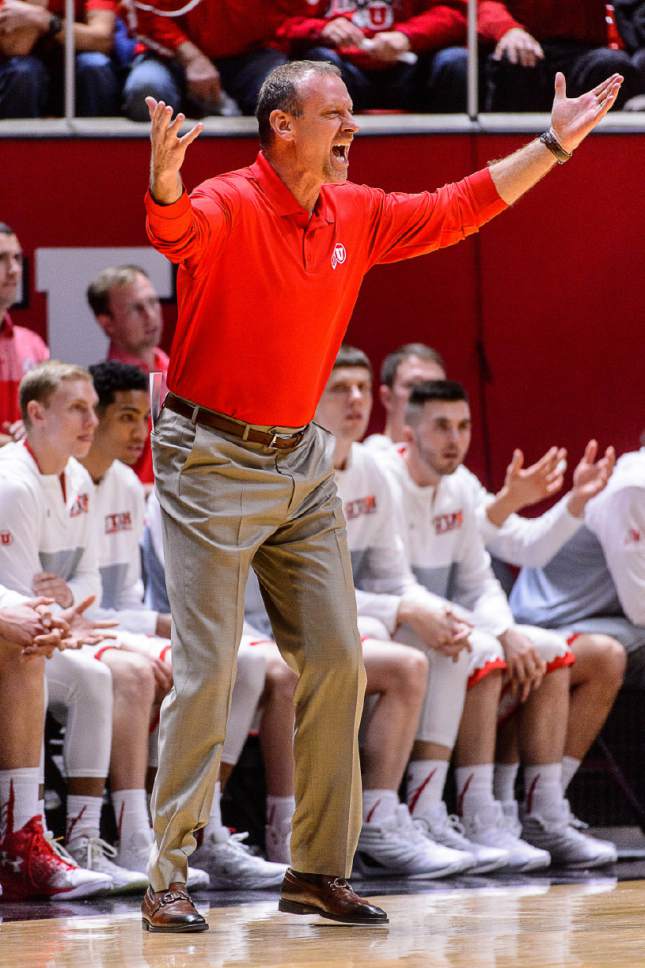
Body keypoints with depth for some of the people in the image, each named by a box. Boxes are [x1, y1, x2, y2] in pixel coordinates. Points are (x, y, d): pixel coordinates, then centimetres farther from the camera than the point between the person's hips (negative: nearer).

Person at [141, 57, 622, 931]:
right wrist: (164, 185, -61)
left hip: (302, 463, 7)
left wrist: (555, 144, 16)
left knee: (336, 661, 6)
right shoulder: (229, 208, -16)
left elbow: (459, 209, 16)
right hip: (211, 460, -7)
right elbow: (177, 232, -38)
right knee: (208, 671, -9)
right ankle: (168, 880, -2)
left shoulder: (355, 215, 5)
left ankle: (319, 872, 16)